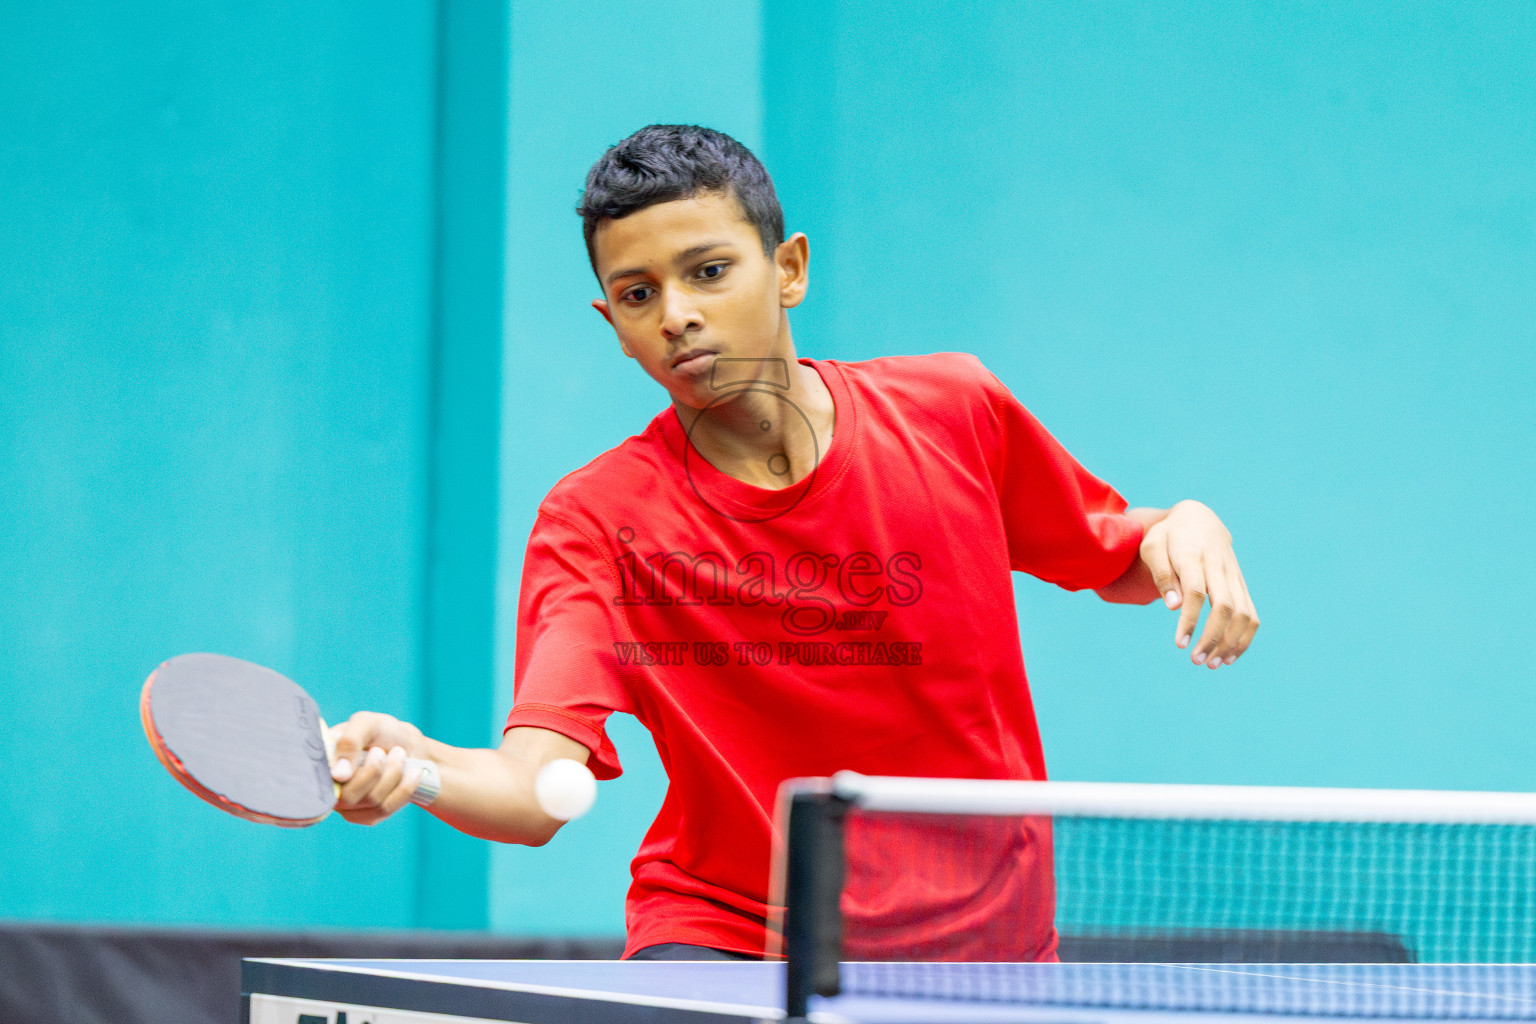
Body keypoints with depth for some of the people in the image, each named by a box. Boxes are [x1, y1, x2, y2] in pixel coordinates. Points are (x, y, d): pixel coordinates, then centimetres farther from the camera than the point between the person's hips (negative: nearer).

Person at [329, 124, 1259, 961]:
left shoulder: (955, 411, -4)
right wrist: (413, 765, -46)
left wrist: (1184, 531, -8)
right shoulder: (597, 521, -12)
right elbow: (532, 791, -25)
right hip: (728, 935, -3)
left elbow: (1111, 556, 14)